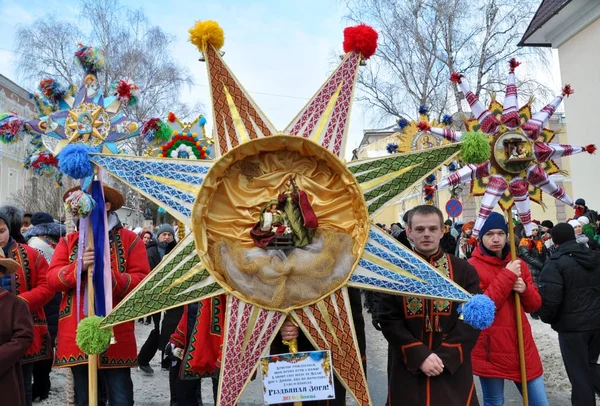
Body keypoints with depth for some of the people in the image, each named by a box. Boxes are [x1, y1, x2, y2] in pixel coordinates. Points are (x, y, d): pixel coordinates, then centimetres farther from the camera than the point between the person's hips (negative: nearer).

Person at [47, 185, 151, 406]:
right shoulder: (68, 241, 11)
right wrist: (78, 267, -20)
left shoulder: (129, 239, 0)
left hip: (115, 335, -3)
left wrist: (111, 276, -23)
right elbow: (52, 278, -2)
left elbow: (142, 281, -7)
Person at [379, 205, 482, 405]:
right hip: (408, 370, 0)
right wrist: (419, 356, -14)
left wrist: (445, 356, -13)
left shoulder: (464, 270, 1)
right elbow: (389, 320, -5)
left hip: (453, 370, 0)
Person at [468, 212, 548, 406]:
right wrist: (507, 276, -20)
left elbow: (534, 305, 11)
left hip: (521, 344, 5)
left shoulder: (518, 264, 8)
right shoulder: (472, 267, -10)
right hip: (491, 348, -5)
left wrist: (524, 289, -11)